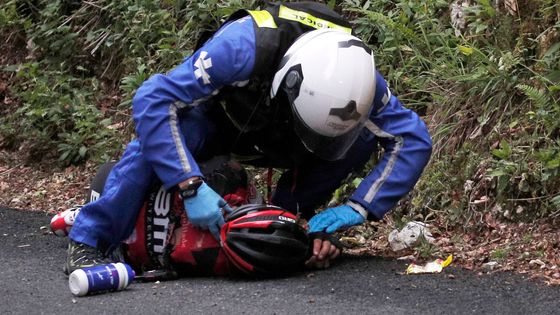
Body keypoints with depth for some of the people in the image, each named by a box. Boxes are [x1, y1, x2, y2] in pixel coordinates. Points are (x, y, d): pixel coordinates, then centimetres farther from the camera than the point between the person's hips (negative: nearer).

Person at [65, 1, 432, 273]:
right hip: (214, 120, -3)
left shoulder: (351, 73, -31)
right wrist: (192, 186, -50)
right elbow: (151, 99, -44)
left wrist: (358, 208, -32)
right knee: (158, 135, -37)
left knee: (361, 136, -23)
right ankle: (89, 241, -22)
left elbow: (414, 139, -22)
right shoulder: (245, 45, -42)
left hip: (275, 140, 4)